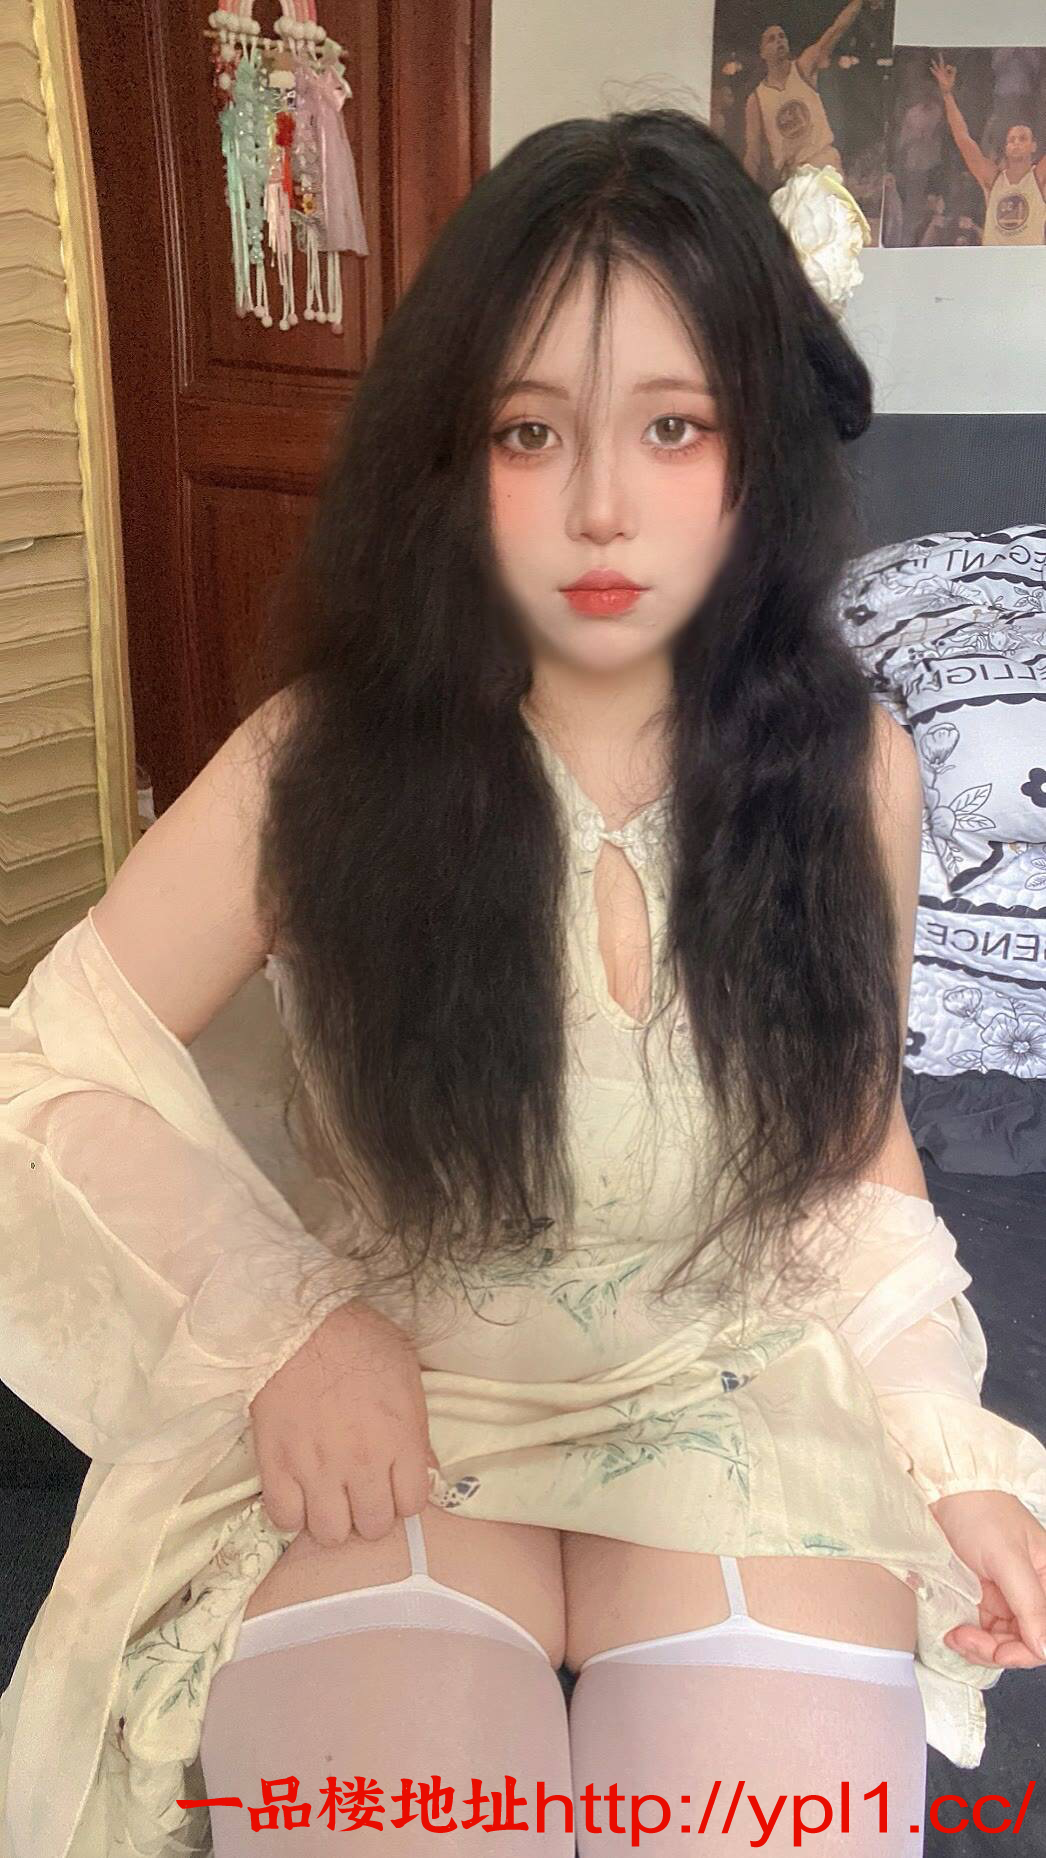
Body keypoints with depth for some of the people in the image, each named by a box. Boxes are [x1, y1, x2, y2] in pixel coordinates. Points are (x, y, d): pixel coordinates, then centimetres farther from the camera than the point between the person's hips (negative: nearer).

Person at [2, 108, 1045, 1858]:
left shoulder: (847, 771, -7)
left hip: (735, 1393, 2)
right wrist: (275, 1319, -16)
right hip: (390, 1408, -1)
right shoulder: (323, 757, -13)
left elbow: (849, 1143, 5)